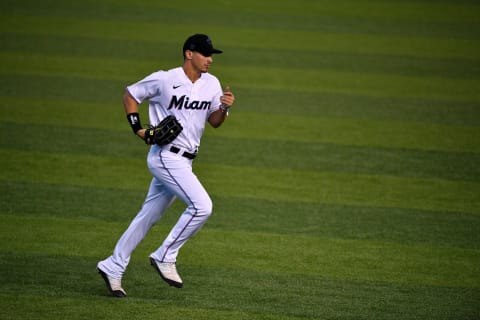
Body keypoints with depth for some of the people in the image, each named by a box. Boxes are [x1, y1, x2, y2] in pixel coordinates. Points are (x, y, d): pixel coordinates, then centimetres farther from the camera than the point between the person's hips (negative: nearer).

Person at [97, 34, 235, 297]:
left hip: (183, 161, 7)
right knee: (201, 206, -20)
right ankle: (165, 257, -7)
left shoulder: (211, 84, 7)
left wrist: (225, 108, -7)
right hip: (165, 156, -7)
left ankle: (113, 267, 21)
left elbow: (214, 122, 14)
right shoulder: (164, 80, -11)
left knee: (149, 216, 12)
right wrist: (138, 128, -7)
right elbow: (130, 95, 2)